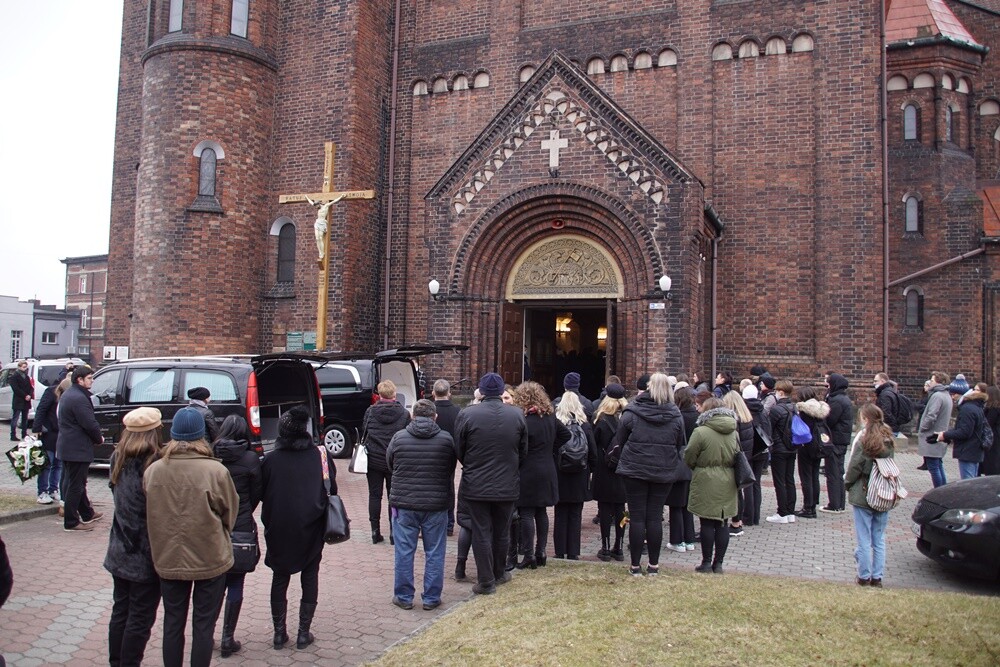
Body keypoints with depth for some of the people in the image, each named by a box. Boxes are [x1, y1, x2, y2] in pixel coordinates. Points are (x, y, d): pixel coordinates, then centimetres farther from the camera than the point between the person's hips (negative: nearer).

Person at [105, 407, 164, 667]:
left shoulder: (117, 460, -1)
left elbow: (116, 494, 10)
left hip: (119, 552, 7)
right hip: (146, 557, -7)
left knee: (120, 611, 20)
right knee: (140, 618, 7)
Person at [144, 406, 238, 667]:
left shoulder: (152, 471, -11)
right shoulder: (216, 471, -20)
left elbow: (149, 515, 3)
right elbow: (230, 514, -6)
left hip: (168, 560, 3)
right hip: (210, 559, -3)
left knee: (173, 623, 18)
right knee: (203, 625, 12)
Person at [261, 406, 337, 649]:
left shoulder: (270, 459, -7)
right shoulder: (321, 456, -6)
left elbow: (261, 494, -1)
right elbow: (332, 490, -1)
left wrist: (270, 523, 12)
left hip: (279, 530, 0)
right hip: (311, 529, 0)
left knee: (280, 578, 14)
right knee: (310, 578, 13)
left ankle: (279, 633, 19)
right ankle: (304, 633, 15)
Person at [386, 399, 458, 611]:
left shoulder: (399, 437, -5)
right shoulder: (446, 439, -5)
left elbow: (389, 463, 10)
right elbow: (452, 470, 6)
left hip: (404, 503, 0)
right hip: (436, 505, 0)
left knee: (404, 552, 10)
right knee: (434, 553, 10)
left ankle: (404, 597, 19)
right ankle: (431, 598, 16)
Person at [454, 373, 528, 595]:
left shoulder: (467, 415, -13)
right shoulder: (517, 415, -4)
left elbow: (459, 450, -3)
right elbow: (523, 451, 5)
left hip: (475, 485, -2)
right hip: (507, 485, 3)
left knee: (481, 533, 6)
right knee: (502, 532, 17)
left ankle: (486, 581, 11)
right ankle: (498, 573, 32)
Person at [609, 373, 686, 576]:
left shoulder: (632, 413, -10)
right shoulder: (675, 416, -3)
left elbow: (618, 442, -2)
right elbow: (681, 445, 7)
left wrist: (622, 462, 14)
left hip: (635, 469, -2)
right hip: (665, 472, 2)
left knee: (637, 517, 4)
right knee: (655, 517, 9)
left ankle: (635, 565, 9)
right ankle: (653, 565, 16)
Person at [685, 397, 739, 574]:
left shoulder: (701, 432, -14)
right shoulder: (734, 433, 4)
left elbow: (689, 457, -8)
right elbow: (737, 457, 13)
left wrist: (697, 468, 11)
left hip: (706, 482, -5)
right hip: (727, 483, 5)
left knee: (707, 523, 4)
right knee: (722, 523, 10)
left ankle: (707, 563, 10)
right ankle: (718, 563, 15)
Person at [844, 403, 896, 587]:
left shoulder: (863, 439, -16)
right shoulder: (888, 440, 1)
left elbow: (854, 467, -12)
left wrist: (847, 482, 4)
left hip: (863, 495, -5)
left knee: (864, 539, 4)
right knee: (879, 540, 12)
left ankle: (864, 576, 10)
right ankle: (877, 577, 17)